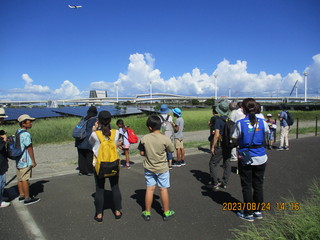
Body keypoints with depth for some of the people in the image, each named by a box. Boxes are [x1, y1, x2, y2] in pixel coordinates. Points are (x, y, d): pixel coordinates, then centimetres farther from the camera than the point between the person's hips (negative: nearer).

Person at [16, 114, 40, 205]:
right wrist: (33, 161, -11)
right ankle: (27, 198, 6)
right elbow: (29, 149, -18)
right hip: (25, 161, -9)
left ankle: (21, 195, 28)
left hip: (18, 160, 9)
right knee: (25, 179, -2)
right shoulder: (26, 134, -20)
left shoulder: (17, 132, 10)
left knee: (20, 179, 16)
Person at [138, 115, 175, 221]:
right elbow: (171, 150, -4)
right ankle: (166, 212, 24)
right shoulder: (165, 139, -18)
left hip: (149, 168, 2)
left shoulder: (144, 139, -12)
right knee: (163, 189, 10)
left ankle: (147, 213, 23)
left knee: (149, 189, 12)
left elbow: (142, 153, -3)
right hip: (162, 168, -2)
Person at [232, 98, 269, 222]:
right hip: (260, 158, 4)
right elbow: (267, 132, 17)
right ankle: (258, 211, 29)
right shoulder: (262, 122, -3)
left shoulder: (240, 123, -12)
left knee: (247, 187, 8)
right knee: (258, 185, 17)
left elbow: (234, 140, -7)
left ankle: (248, 213, 18)